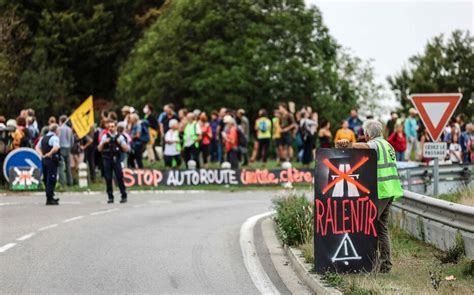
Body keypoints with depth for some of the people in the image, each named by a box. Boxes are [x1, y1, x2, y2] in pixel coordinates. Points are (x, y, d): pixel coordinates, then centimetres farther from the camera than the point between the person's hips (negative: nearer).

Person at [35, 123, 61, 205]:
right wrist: (49, 154, -16)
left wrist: (41, 155, 6)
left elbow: (37, 147, 18)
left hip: (44, 160, 8)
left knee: (46, 179, 14)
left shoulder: (43, 138, 15)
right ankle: (49, 199, -6)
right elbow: (56, 148, -28)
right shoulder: (55, 138, -11)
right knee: (51, 180, -5)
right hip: (52, 161, -8)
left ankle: (50, 197, 24)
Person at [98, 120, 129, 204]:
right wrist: (103, 143, -8)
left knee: (119, 178, -6)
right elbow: (99, 149, 9)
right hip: (107, 159, 2)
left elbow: (126, 149, 4)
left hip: (116, 159, -2)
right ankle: (110, 197, 7)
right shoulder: (105, 137, 8)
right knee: (108, 178, 0)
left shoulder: (120, 137, 4)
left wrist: (121, 143, -12)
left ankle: (124, 196, 2)